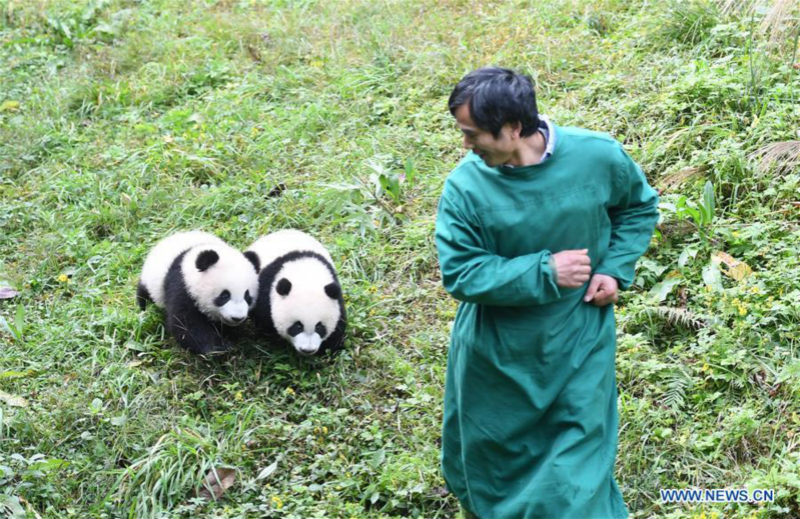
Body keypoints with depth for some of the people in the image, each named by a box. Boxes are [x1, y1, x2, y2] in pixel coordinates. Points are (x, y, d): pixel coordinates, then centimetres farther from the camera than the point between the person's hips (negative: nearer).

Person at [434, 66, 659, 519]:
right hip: (496, 352, 1)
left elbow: (640, 206, 4)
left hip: (578, 345, 0)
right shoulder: (465, 187, -19)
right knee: (490, 450, 23)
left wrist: (615, 269, -9)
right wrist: (544, 272, -25)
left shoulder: (598, 156, -16)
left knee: (577, 464, 10)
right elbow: (461, 274, -18)